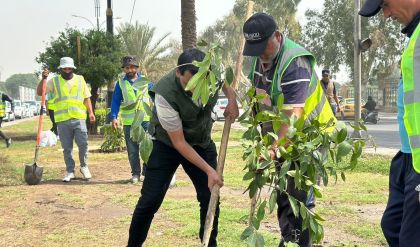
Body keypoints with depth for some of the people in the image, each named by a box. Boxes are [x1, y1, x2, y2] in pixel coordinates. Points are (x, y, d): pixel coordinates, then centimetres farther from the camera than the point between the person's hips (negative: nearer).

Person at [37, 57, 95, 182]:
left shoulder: (80, 80, 11)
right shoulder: (55, 81, 7)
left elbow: (86, 97, 14)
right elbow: (40, 92, 2)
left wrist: (90, 112, 3)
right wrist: (43, 79, -12)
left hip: (79, 118, 0)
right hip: (62, 120, 0)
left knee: (83, 144, -4)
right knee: (67, 148, 5)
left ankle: (84, 167, 17)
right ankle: (70, 171, 16)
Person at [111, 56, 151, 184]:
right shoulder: (120, 83, 6)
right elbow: (115, 101, 4)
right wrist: (114, 117, -6)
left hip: (146, 119, 0)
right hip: (129, 121, 0)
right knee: (132, 150, 6)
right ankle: (135, 173, 16)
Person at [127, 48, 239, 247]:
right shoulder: (165, 94, -34)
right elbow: (178, 142, -26)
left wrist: (232, 99, -12)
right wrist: (209, 170, -27)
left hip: (202, 143, 4)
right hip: (168, 144, -4)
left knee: (210, 197, 3)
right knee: (150, 201, -8)